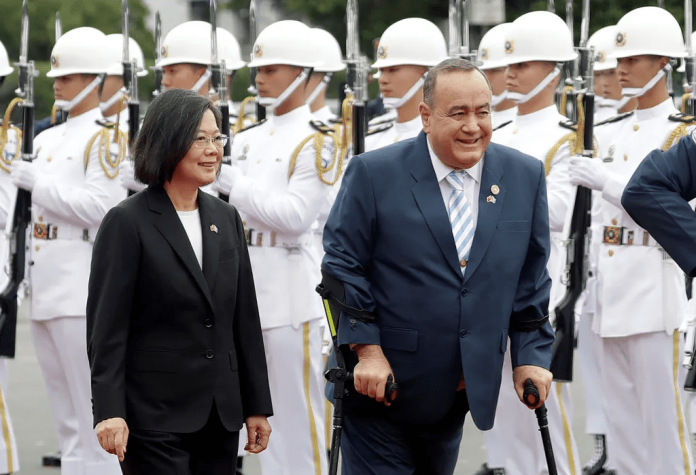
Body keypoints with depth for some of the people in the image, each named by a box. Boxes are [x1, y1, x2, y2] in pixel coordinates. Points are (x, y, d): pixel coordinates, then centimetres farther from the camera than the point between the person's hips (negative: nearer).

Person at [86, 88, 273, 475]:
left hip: (221, 417, 6)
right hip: (155, 419, -6)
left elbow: (245, 319, 14)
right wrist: (109, 411, -18)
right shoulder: (127, 222, -6)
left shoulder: (226, 219, 12)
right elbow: (106, 328, -9)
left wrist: (257, 406, 12)